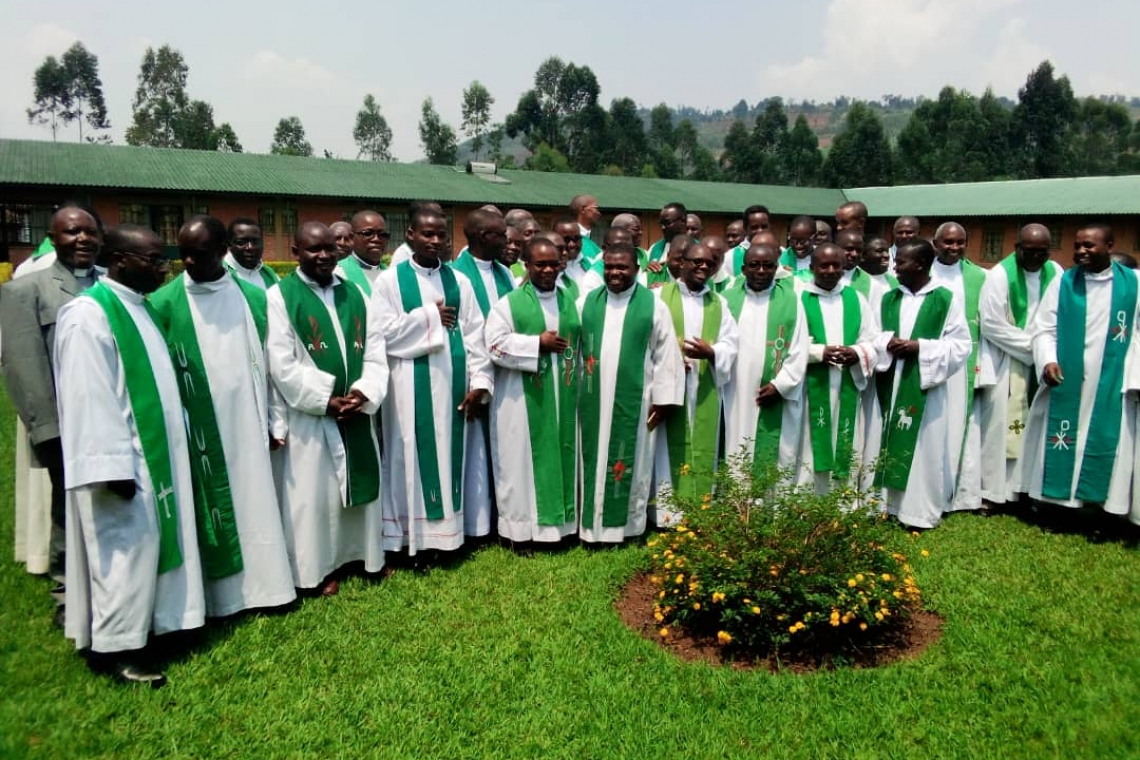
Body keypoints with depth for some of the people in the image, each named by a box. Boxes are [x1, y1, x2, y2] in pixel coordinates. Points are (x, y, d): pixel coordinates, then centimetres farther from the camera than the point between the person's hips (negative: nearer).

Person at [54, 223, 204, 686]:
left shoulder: (137, 306, 11)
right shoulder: (89, 314, -17)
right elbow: (90, 398, -21)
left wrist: (163, 450, 16)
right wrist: (113, 465, -23)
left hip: (151, 453, 9)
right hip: (122, 461, -9)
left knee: (147, 544, 15)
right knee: (124, 551, 0)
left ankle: (137, 628, 28)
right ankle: (113, 647, 13)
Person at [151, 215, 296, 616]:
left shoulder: (253, 296, 3)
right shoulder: (165, 303, -5)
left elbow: (269, 364, 8)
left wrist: (276, 420, 6)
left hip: (247, 424, 3)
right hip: (198, 429, -2)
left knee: (255, 503, 9)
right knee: (212, 509, 5)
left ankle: (260, 584, 22)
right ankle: (222, 595, 15)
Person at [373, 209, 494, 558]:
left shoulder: (459, 281, 8)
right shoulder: (390, 280, -1)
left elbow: (475, 334, 3)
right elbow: (384, 332, -11)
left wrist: (480, 381, -5)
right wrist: (430, 315, -9)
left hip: (452, 383, 3)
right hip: (411, 385, -3)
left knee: (450, 453, 9)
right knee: (414, 455, 3)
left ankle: (447, 531, 19)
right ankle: (414, 536, 12)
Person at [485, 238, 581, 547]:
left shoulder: (571, 303, 11)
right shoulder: (509, 303, -3)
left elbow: (581, 344, 14)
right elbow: (495, 345, -14)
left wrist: (577, 383, 5)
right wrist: (538, 343, -16)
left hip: (562, 397, 5)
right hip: (522, 399, -4)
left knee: (561, 458, 10)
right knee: (522, 462, 1)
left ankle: (558, 522, 21)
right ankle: (522, 530, 9)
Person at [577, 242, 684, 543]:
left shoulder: (654, 305, -2)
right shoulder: (586, 302, 5)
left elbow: (666, 355, -2)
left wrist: (663, 399, -5)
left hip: (634, 402, -2)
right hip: (594, 400, 2)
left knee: (630, 463, 7)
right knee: (595, 460, 8)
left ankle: (626, 525, 19)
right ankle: (593, 525, 18)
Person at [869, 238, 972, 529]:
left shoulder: (946, 299, -4)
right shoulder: (888, 299, 9)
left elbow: (961, 345, -5)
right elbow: (872, 337, 11)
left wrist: (920, 347, -16)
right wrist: (887, 344, -11)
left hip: (926, 389, -4)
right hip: (890, 386, 4)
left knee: (925, 448, 1)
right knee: (888, 445, 8)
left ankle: (921, 511, 12)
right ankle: (887, 503, 19)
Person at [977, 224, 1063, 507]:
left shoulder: (1056, 273, 4)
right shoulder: (1000, 275, -10)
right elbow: (991, 323, -14)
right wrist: (1032, 344, -13)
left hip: (1040, 363, 5)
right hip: (1004, 363, -5)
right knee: (999, 426, -3)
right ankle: (992, 491, 3)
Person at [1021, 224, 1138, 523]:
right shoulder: (1062, 282, 4)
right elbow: (1043, 328, 1)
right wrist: (1047, 360, -16)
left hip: (1111, 384, 0)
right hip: (1066, 382, 1)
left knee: (1105, 442, 3)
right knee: (1061, 444, 5)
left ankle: (1097, 501, 11)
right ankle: (1056, 498, 14)